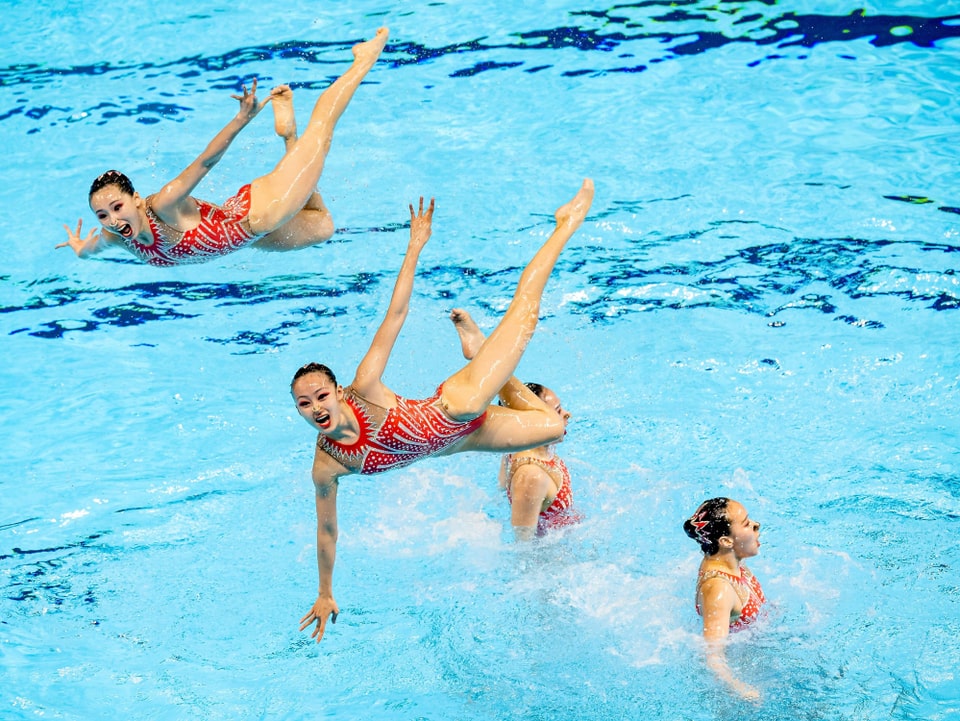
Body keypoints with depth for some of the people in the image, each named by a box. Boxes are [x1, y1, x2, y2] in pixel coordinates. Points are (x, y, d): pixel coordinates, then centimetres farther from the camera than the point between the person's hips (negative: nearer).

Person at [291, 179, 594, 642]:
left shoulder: (365, 389, -28)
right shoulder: (326, 467, -18)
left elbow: (396, 315, -29)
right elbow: (327, 531, -5)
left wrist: (414, 248, -38)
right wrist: (325, 596, 0)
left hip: (457, 408, -3)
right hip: (446, 441, 3)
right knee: (552, 427, 13)